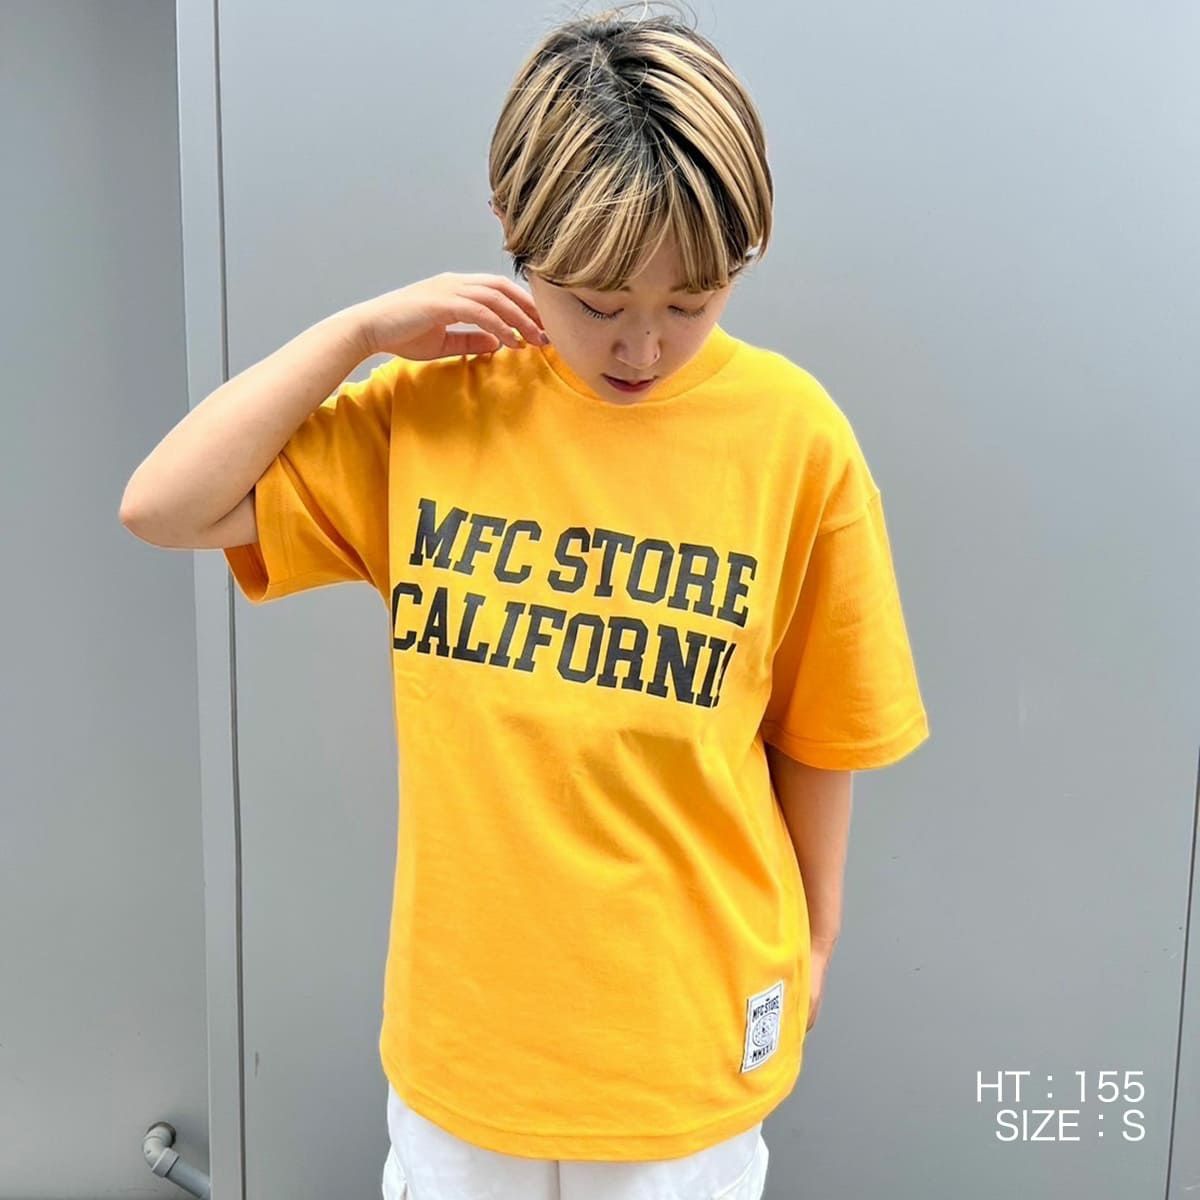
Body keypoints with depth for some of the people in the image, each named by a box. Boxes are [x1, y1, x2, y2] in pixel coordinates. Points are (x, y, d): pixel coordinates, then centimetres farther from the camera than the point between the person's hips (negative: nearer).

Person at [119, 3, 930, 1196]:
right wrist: (361, 327, -14)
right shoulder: (432, 403, -9)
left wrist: (814, 934, 7)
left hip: (687, 1027, -1)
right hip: (463, 1011, 2)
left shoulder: (792, 435, -14)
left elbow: (813, 727, -4)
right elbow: (161, 509, -10)